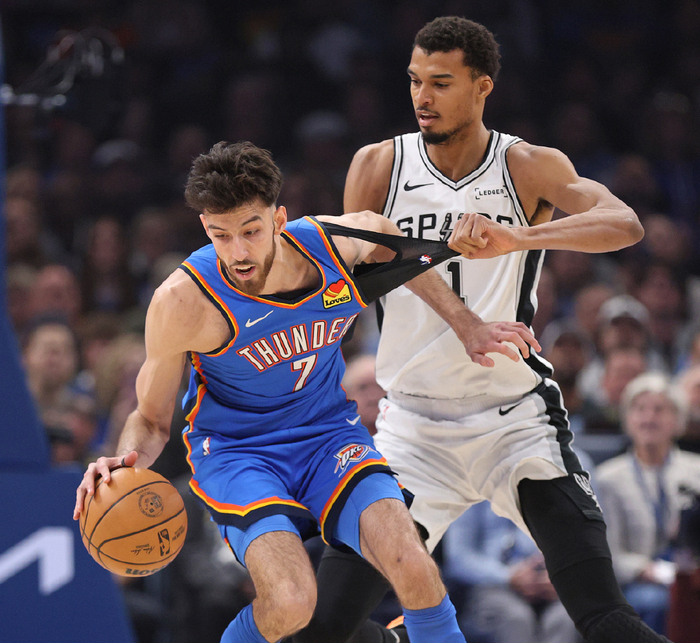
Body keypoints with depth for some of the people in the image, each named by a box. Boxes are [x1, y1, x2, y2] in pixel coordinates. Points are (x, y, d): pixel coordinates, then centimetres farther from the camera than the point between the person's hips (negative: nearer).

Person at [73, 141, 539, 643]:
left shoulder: (337, 243, -14)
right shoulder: (185, 301, -22)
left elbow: (389, 235, 14)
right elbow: (152, 419, -6)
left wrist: (468, 324, 14)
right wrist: (126, 461, -29)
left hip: (329, 433, 3)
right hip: (235, 451, -3)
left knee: (414, 568, -24)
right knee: (290, 602, -29)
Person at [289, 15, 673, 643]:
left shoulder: (530, 168, -5)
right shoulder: (379, 166, 1)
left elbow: (625, 225, -24)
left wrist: (515, 238, -39)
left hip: (516, 420, -2)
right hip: (413, 423, 2)